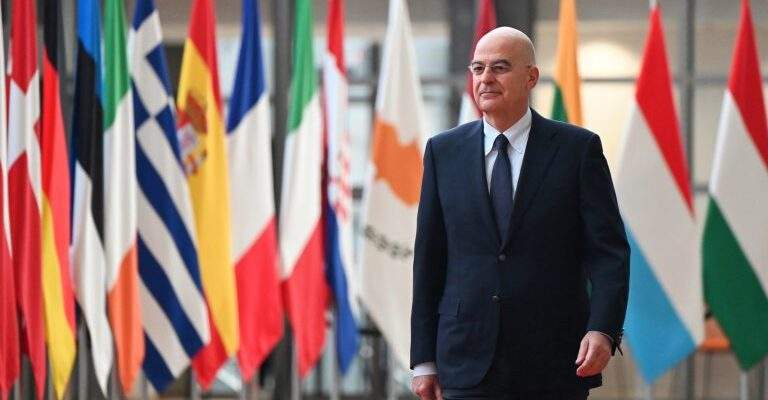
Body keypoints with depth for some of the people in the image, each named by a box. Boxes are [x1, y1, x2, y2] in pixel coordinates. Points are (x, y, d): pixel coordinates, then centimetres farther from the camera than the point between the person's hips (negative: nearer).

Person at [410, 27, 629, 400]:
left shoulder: (578, 148, 1)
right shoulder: (444, 152, 8)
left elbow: (609, 251, -4)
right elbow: (428, 259, 9)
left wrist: (603, 329, -20)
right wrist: (424, 359, 5)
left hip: (555, 368, -1)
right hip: (469, 366, 1)